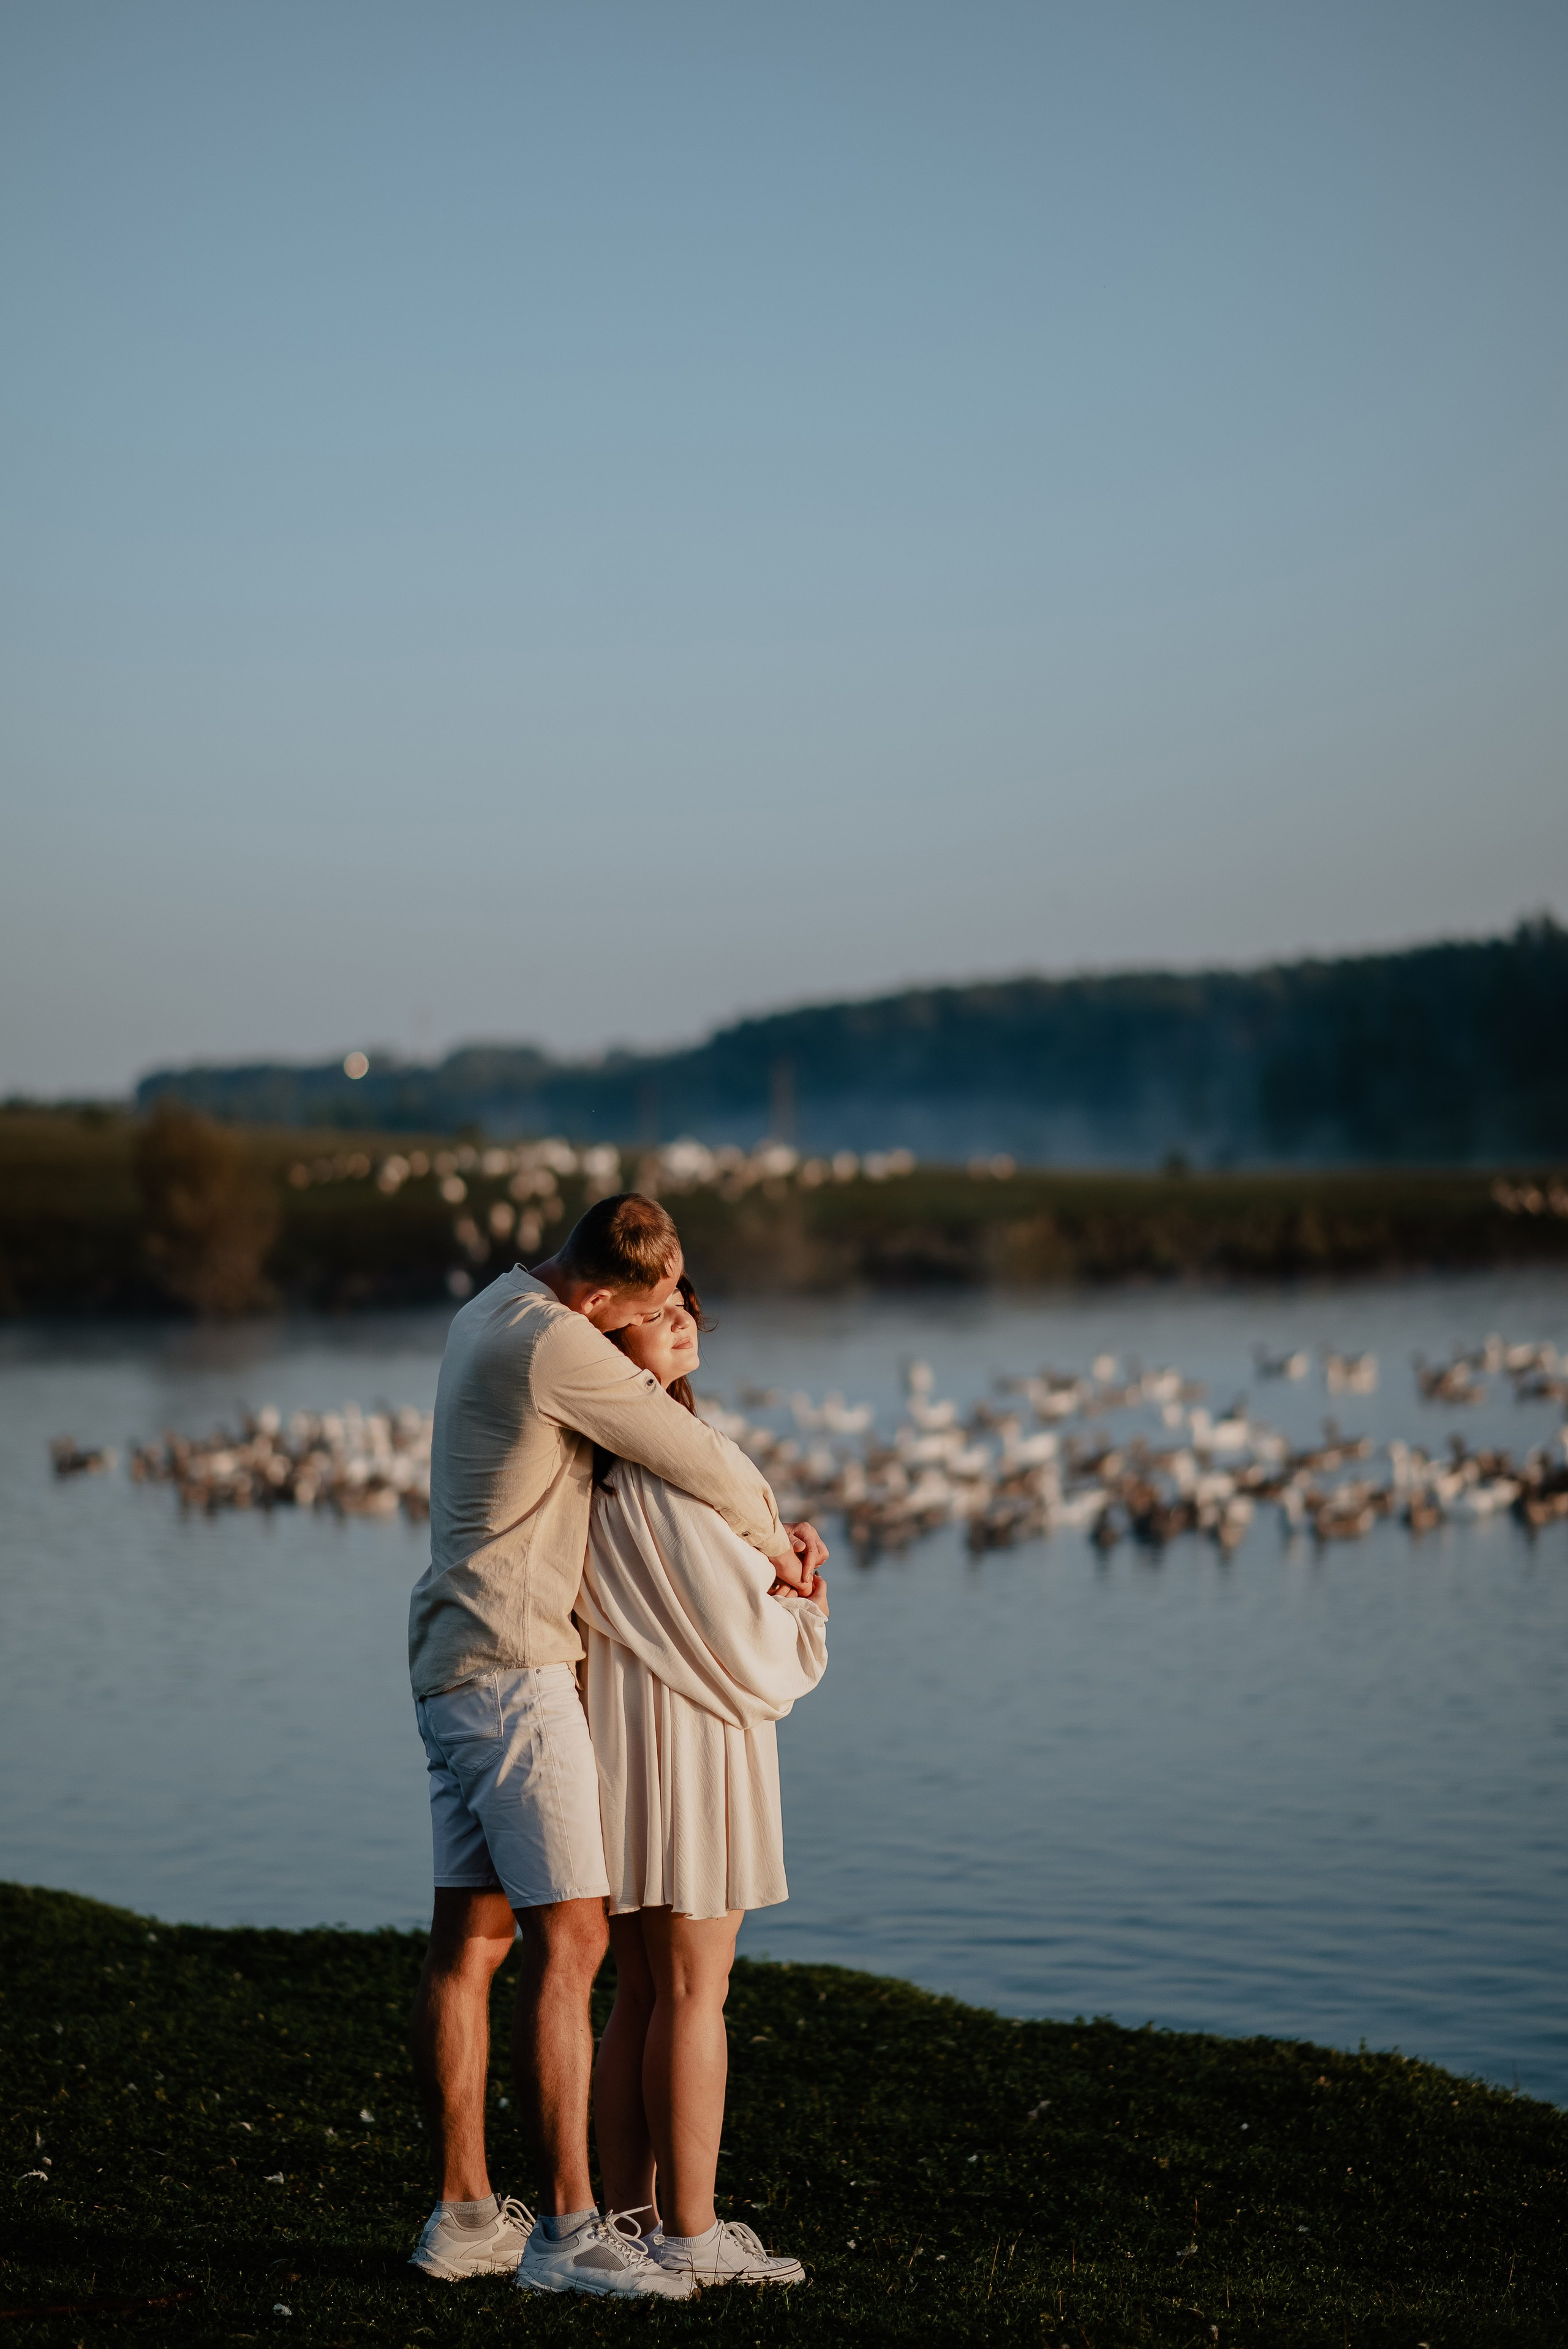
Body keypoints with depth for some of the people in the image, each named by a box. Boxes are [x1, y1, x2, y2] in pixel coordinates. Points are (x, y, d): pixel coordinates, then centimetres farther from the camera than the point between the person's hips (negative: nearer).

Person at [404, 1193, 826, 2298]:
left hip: (454, 1665, 10)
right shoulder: (557, 1346, -18)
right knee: (570, 1941, -9)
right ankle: (567, 2228, -10)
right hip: (514, 1666, -10)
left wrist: (769, 1526, 11)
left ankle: (465, 2214, 15)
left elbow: (660, 1430, 21)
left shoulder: (493, 1313, 14)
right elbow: (703, 1461, -13)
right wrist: (774, 1542, 7)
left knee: (471, 1937, 11)